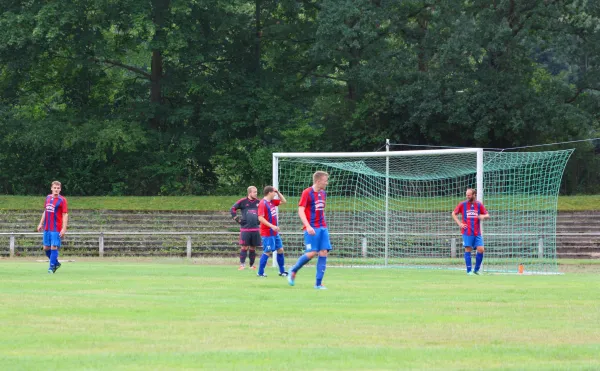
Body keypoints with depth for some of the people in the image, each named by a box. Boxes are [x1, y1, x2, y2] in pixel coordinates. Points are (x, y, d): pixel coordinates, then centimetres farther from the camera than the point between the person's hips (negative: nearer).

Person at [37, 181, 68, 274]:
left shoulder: (62, 200, -7)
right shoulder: (48, 198, 11)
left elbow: (65, 215, -10)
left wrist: (64, 229, -16)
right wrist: (41, 223, 19)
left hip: (56, 229, -6)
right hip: (47, 228, 6)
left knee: (54, 247, -8)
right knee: (46, 248, 10)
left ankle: (52, 267, -1)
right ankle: (56, 263, 27)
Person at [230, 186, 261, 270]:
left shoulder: (258, 202, 8)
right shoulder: (242, 201, -3)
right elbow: (233, 209, 3)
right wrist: (237, 218, -3)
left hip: (255, 228, 3)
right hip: (245, 228, -3)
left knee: (253, 248, 7)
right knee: (244, 247, -6)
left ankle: (252, 265, 14)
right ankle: (242, 264, -2)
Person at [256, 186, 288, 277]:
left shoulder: (272, 202, 10)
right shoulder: (263, 203, -16)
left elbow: (284, 201, 23)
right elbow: (260, 218, -23)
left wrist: (278, 192, 8)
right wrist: (272, 226, -27)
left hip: (275, 232, 9)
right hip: (267, 233, -9)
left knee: (280, 250, 11)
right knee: (267, 252, -7)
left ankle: (282, 271, 18)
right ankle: (260, 272, 0)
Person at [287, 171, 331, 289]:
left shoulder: (323, 194, 14)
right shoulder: (307, 193, -7)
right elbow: (301, 211, -13)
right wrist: (308, 226, -22)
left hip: (322, 228, 7)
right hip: (312, 228, -7)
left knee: (324, 253, -3)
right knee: (312, 253, -14)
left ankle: (318, 283, 0)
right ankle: (293, 271, 10)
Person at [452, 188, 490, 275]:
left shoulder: (479, 205, 7)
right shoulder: (462, 204, 3)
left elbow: (487, 215, 13)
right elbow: (453, 214, 11)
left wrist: (483, 216, -11)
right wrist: (459, 223, -1)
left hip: (477, 233, 2)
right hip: (467, 232, -2)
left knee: (481, 250, -5)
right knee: (468, 250, -4)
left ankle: (476, 270, 8)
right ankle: (469, 271, 3)